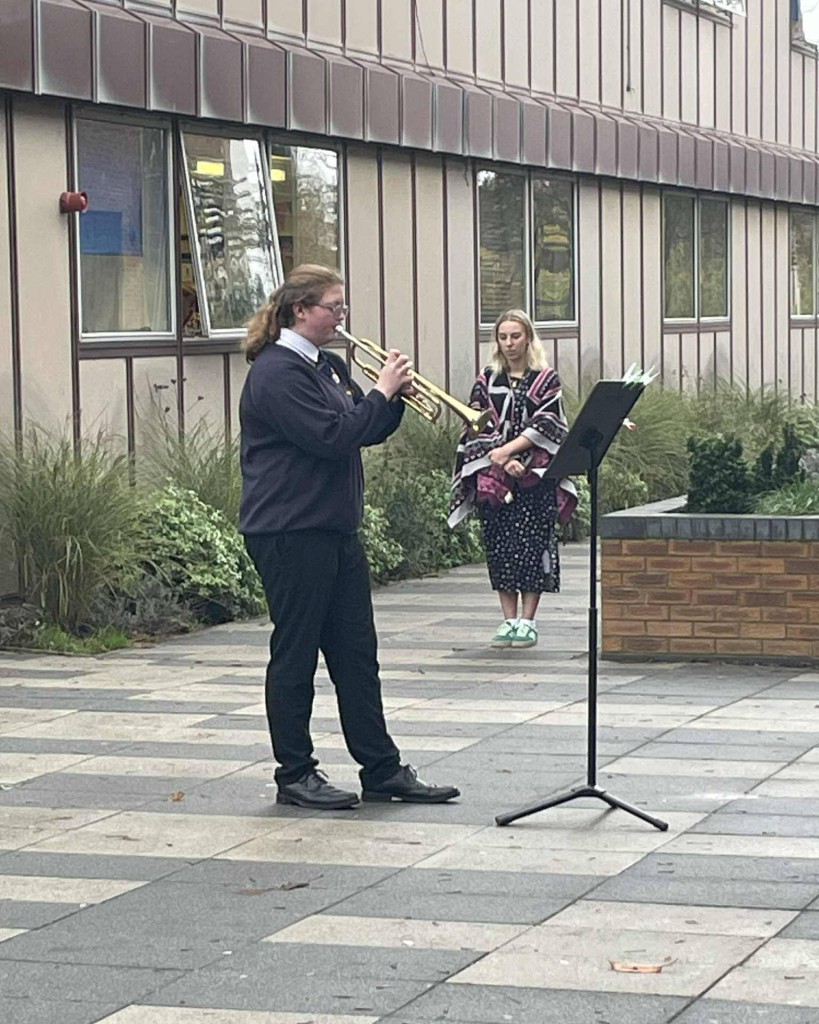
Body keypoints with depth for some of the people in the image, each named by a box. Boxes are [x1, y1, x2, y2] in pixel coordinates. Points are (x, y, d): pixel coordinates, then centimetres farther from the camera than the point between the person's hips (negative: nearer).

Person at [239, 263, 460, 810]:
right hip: (290, 533, -9)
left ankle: (383, 770, 14)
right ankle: (296, 775, 9)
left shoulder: (329, 366, 15)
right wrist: (381, 391, -14)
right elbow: (331, 438, -23)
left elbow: (366, 431, 18)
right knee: (296, 653, 0)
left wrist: (394, 399, 0)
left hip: (336, 529, 9)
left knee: (357, 652, 10)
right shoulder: (277, 372, -15)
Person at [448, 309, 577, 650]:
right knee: (499, 545, 2)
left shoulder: (546, 380, 4)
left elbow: (545, 425, -6)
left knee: (532, 544, -5)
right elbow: (477, 427, 2)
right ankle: (509, 620, 8)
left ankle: (527, 620, 0)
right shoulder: (486, 381, 10)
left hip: (535, 477, -2)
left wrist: (507, 449, -15)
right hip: (493, 477, 2)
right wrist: (504, 461, -11)